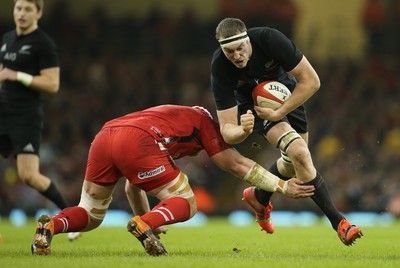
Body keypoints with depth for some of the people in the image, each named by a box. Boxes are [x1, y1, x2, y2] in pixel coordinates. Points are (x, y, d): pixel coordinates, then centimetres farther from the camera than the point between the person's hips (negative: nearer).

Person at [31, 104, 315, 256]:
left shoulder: (169, 118, 42)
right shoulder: (204, 120, 24)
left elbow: (134, 187, 43)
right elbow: (237, 164, 18)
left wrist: (147, 217, 49)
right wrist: (283, 186, 21)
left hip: (104, 137, 7)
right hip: (134, 143, -7)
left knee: (89, 217, 21)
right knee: (186, 205, 8)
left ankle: (51, 225, -9)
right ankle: (144, 225, -20)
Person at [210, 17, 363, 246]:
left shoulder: (269, 39, -35)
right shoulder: (220, 67, -32)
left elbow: (311, 81, -28)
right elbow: (227, 129, -30)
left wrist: (279, 113, -32)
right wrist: (243, 130, -53)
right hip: (253, 105, -3)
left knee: (294, 162, 13)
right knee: (299, 152, -25)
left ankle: (259, 198, 43)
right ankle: (338, 222, -19)